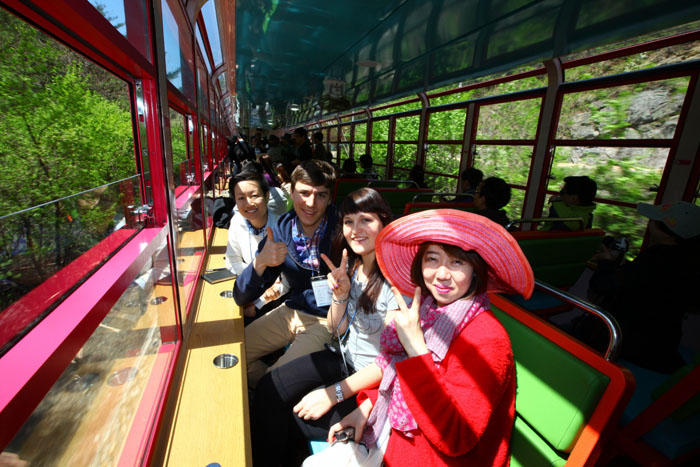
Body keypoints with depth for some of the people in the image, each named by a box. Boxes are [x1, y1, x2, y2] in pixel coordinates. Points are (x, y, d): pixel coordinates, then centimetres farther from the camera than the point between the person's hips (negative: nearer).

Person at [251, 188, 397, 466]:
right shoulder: (351, 266, -4)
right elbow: (337, 331, 2)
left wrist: (333, 393, -18)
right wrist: (340, 294, -17)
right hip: (345, 360, 6)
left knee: (289, 421, -5)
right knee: (270, 389, -3)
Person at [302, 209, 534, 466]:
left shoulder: (487, 340, -26)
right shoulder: (426, 309, -5)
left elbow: (454, 438, -28)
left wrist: (415, 346, -32)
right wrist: (367, 406, -3)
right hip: (395, 427, 6)